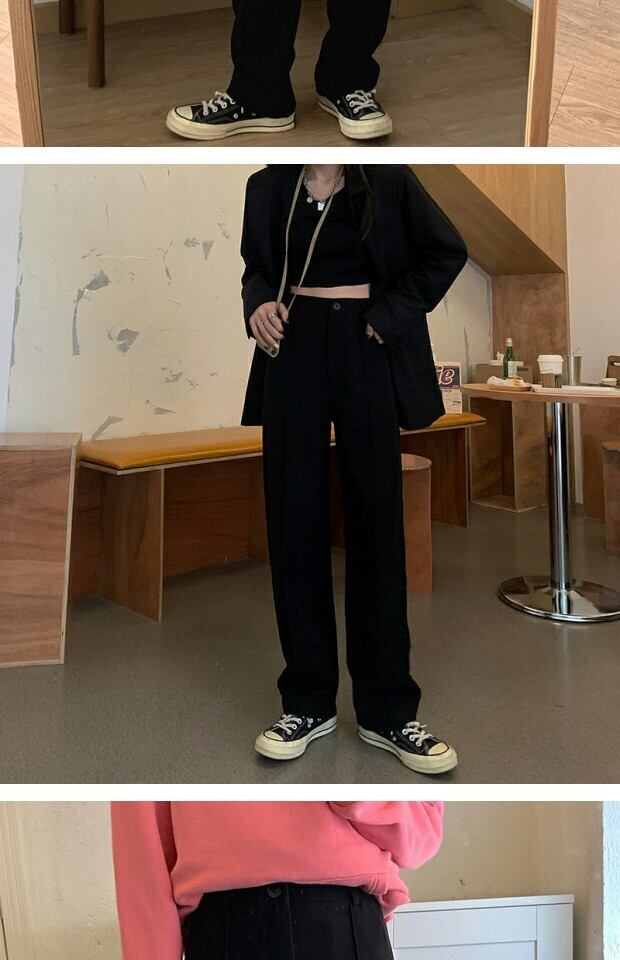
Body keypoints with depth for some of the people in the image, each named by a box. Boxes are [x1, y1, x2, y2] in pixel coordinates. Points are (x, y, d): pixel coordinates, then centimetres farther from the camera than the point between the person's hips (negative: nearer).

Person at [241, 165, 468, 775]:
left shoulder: (387, 180, 2)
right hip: (293, 350, 3)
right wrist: (258, 304, -4)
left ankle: (387, 711, 9)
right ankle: (308, 701, 13)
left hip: (367, 353, -2)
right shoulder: (268, 187, 9)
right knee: (294, 519, 0)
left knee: (376, 519, -1)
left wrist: (391, 314, -6)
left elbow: (447, 251, 4)